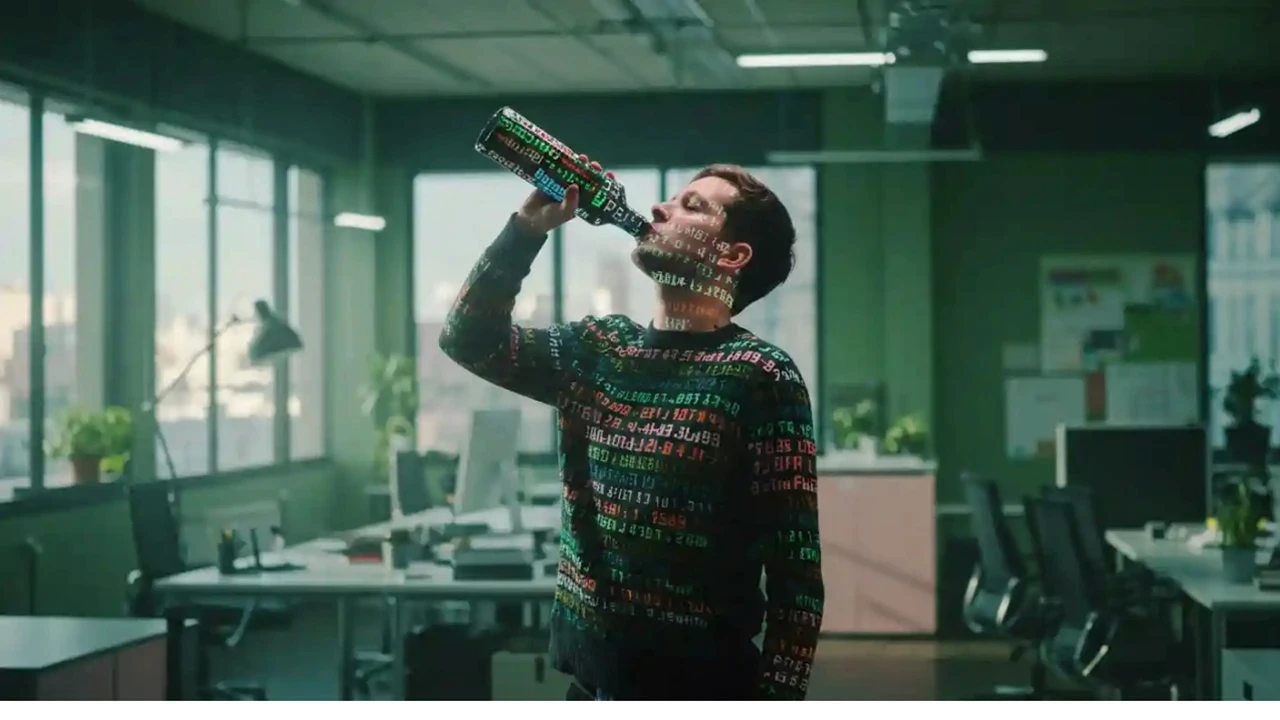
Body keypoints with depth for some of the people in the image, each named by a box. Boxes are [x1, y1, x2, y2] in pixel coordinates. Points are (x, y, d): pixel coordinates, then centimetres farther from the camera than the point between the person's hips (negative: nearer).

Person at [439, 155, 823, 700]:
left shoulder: (761, 378, -10)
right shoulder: (598, 350, 8)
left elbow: (795, 564, -12)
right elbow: (469, 338, 9)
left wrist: (778, 701, -16)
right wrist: (530, 224, 0)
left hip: (702, 686, -6)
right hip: (590, 680, 6)